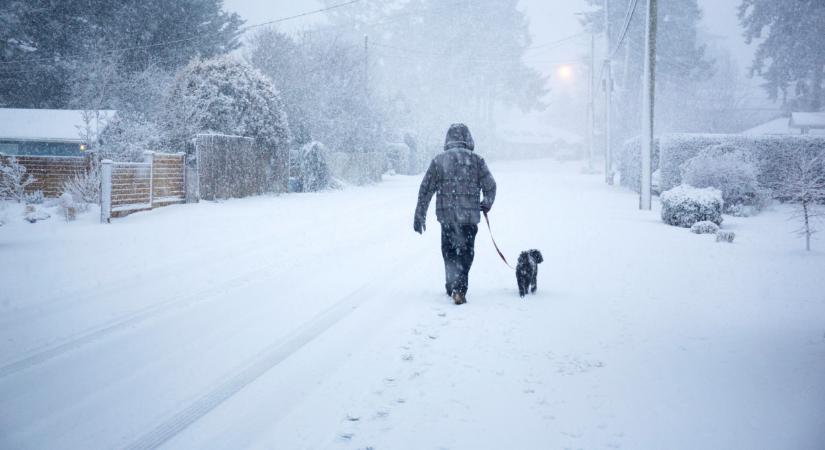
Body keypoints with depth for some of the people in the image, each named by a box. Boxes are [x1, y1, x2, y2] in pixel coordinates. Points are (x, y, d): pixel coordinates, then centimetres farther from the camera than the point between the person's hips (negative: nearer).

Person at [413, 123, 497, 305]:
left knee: (449, 253, 16)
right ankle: (459, 289, -8)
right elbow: (490, 186, 0)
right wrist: (486, 204, 20)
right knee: (465, 253, 5)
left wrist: (419, 216, 9)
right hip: (469, 216, -1)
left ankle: (452, 288, 18)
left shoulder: (438, 161, 2)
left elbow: (426, 190, 3)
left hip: (446, 215, 1)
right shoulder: (476, 160, -1)